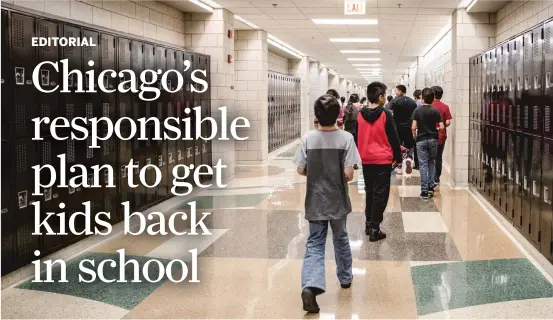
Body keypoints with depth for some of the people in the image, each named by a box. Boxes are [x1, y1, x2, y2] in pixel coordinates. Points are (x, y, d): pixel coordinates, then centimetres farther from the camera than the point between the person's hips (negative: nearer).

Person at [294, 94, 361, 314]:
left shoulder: (308, 138, -7)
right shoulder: (346, 138, -11)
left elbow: (301, 170, -3)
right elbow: (348, 174, -15)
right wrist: (341, 177, 7)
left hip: (315, 202, 0)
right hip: (337, 200, 0)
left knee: (314, 245, 2)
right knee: (340, 239, 22)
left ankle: (310, 286, -19)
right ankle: (345, 278, 39)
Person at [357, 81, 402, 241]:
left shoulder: (360, 115, 2)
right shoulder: (385, 114, -10)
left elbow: (356, 137, 9)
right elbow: (393, 137, -7)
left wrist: (358, 156, 20)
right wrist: (398, 157, 3)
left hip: (366, 160, 5)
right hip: (383, 160, -5)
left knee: (369, 192, 18)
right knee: (380, 194, 0)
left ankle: (368, 223, 25)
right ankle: (374, 229, -2)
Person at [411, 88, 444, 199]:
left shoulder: (417, 111, -7)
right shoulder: (436, 111, -3)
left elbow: (413, 127, -12)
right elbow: (441, 127, -6)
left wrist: (414, 134, 9)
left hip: (421, 140, -2)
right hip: (433, 139, 2)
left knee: (423, 164, 1)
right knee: (432, 162, 18)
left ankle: (424, 190, -2)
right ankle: (431, 187, 15)